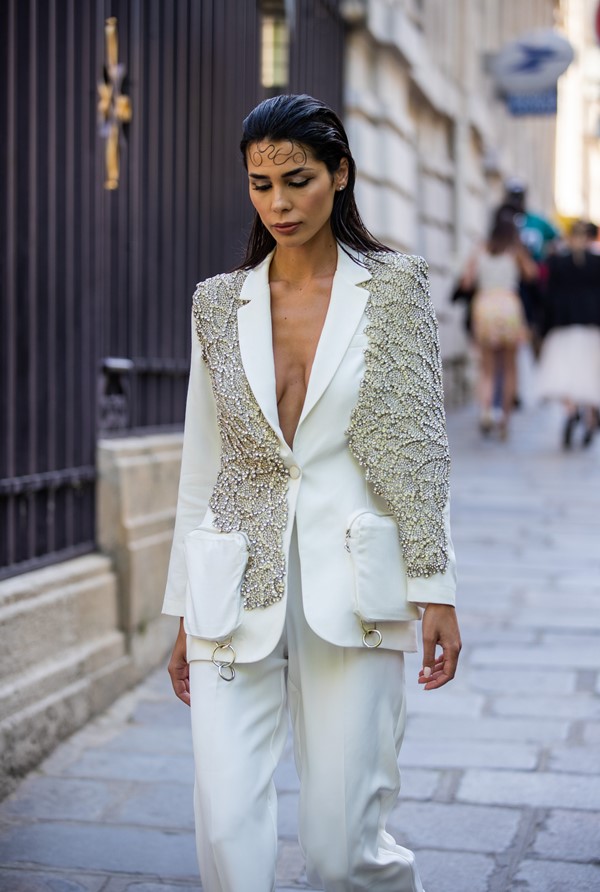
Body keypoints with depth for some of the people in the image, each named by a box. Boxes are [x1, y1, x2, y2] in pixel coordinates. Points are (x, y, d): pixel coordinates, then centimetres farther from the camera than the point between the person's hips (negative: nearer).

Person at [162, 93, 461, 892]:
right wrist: (186, 612, 11)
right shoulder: (219, 303, 9)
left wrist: (436, 590, -6)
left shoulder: (395, 287, 3)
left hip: (352, 590, -2)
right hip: (237, 598, 2)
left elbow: (421, 450, 0)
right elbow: (201, 467, 12)